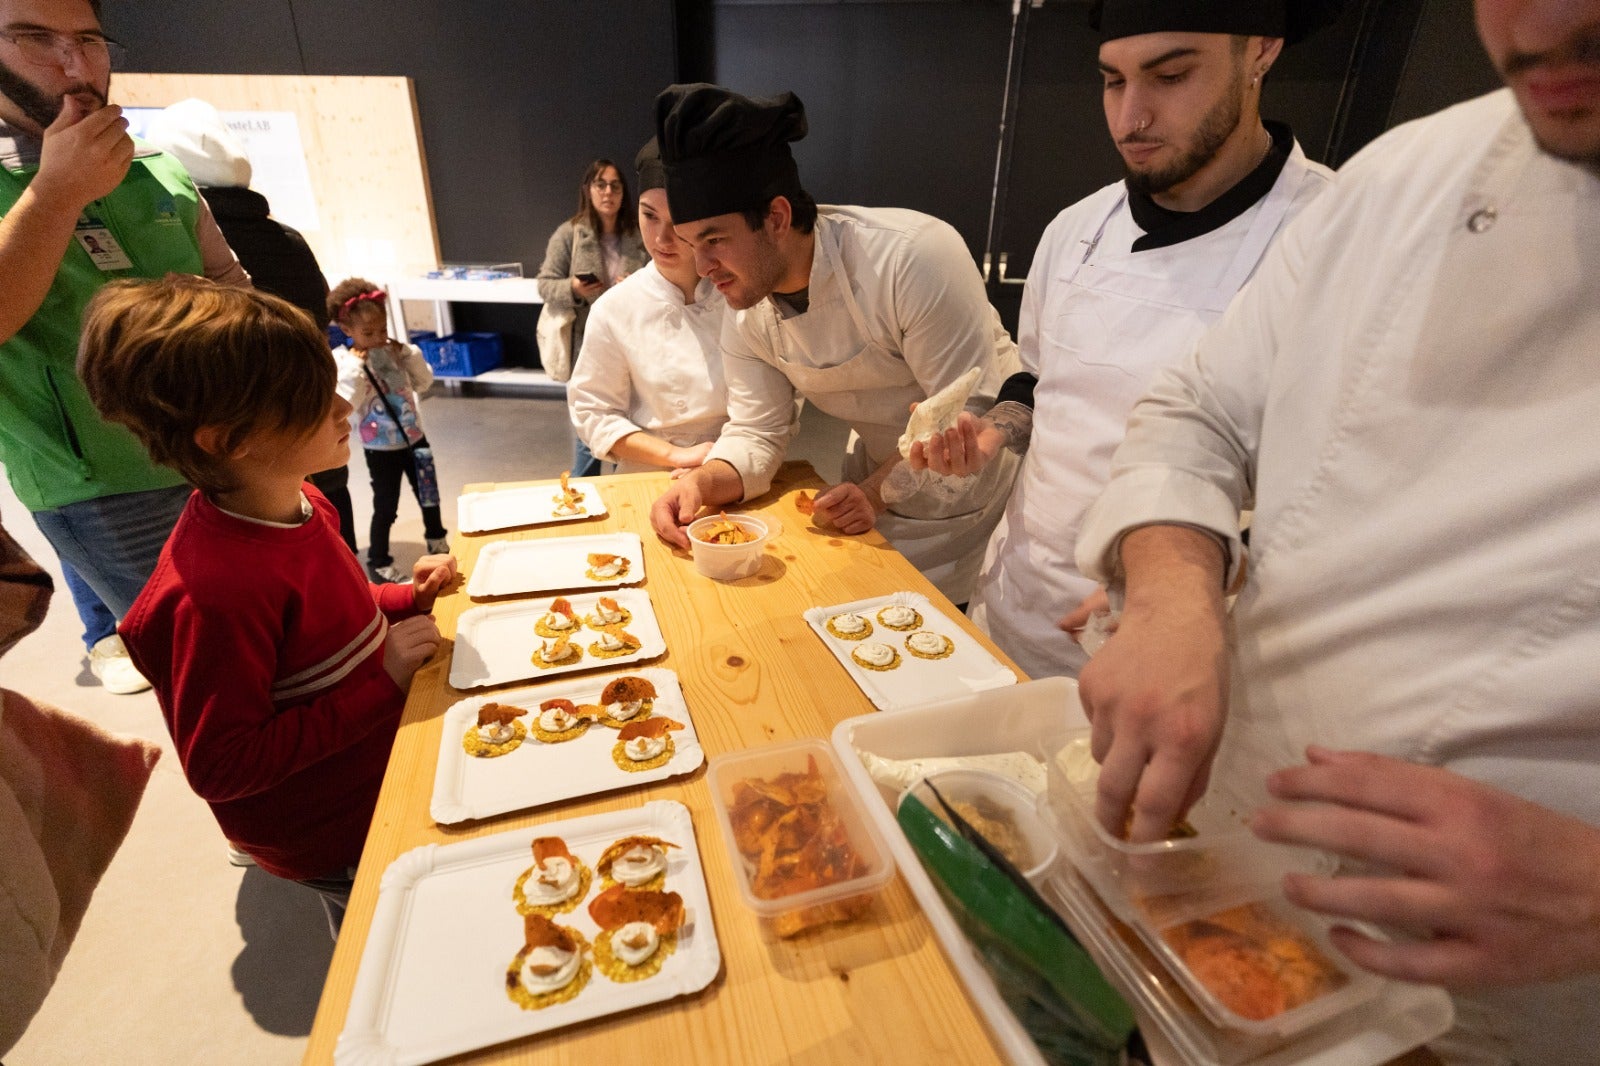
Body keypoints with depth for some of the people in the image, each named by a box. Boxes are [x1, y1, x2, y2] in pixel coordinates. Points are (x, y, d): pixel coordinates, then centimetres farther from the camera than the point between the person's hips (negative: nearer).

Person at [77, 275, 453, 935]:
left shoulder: (298, 504, -6)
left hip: (380, 772, 7)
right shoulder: (215, 590, -34)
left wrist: (405, 598, -4)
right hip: (333, 837, -7)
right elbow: (220, 767, -26)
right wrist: (382, 680, -29)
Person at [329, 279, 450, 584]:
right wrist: (356, 367, -25)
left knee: (429, 495, 18)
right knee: (385, 507, 5)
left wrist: (408, 354, -10)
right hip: (380, 450, -4)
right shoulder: (343, 360, -13)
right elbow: (345, 404, -21)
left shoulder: (395, 350, -1)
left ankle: (438, 542, 40)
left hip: (414, 439, 4)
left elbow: (424, 382, 2)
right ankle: (378, 560, 24)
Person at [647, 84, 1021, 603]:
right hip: (878, 478, 6)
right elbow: (757, 433, -8)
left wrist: (879, 491, -28)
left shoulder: (915, 256, -31)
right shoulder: (746, 310, -10)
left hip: (968, 479, -5)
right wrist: (702, 483, -27)